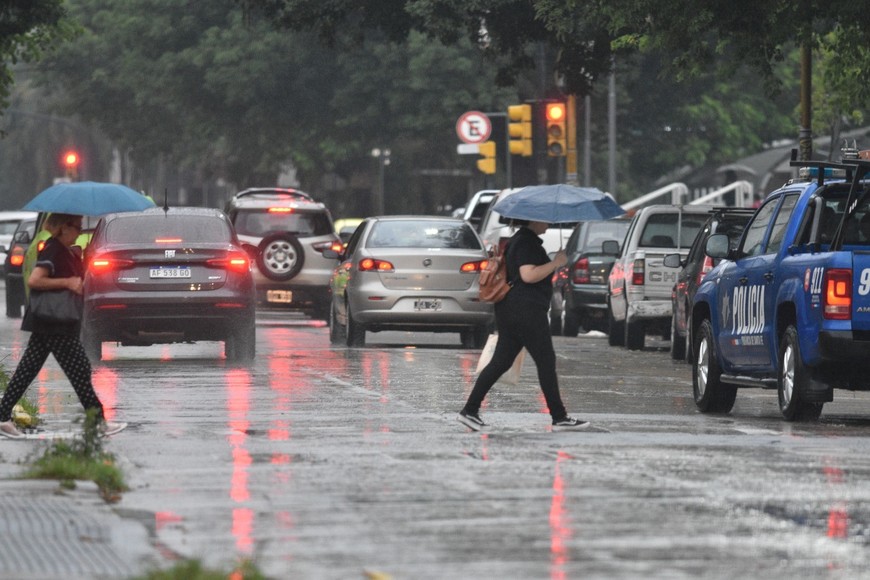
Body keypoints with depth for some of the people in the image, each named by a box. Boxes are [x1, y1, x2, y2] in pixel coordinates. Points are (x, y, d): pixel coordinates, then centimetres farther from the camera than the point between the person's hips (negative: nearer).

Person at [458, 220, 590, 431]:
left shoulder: (518, 240, 19)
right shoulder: (527, 243, -13)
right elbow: (528, 275, -23)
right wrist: (556, 263, -17)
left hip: (509, 309, 10)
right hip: (527, 310, -10)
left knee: (501, 362, 7)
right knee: (546, 361, -4)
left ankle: (470, 410, 3)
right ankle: (559, 417, 0)